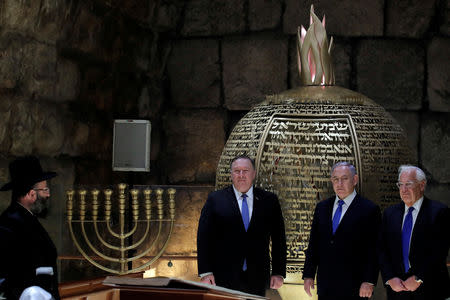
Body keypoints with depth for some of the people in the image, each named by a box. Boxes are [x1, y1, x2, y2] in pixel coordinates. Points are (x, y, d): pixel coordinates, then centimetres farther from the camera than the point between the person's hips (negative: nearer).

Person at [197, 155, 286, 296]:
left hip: (257, 281, 1)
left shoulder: (269, 201, 8)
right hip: (223, 278, -1)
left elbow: (279, 239, 9)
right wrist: (205, 272, -6)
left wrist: (278, 273, 3)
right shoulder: (215, 200, 4)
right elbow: (204, 238, 1)